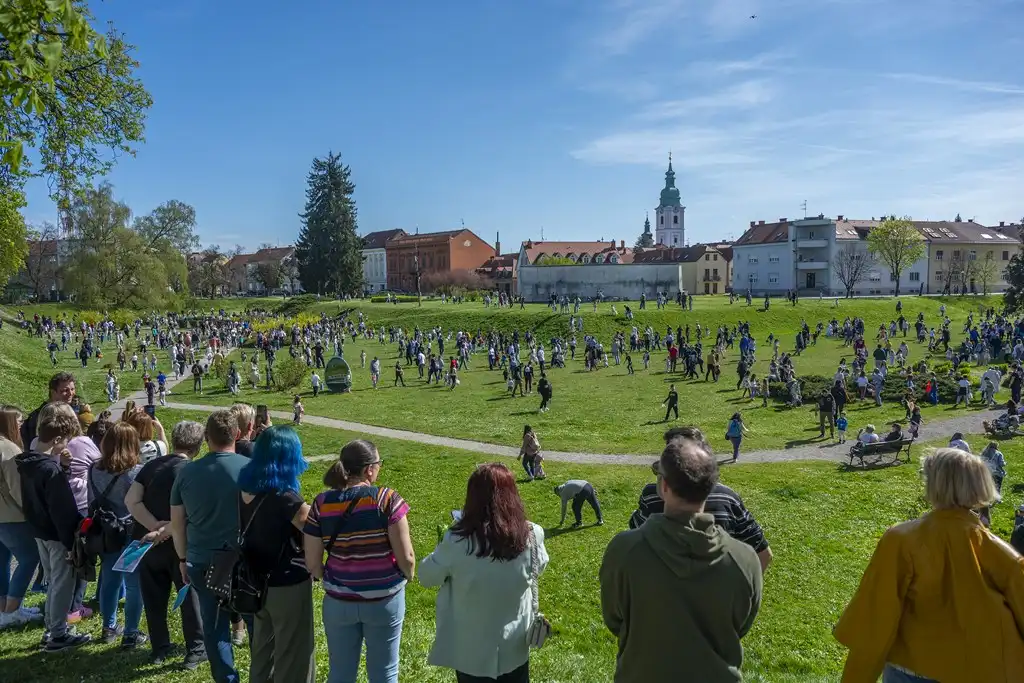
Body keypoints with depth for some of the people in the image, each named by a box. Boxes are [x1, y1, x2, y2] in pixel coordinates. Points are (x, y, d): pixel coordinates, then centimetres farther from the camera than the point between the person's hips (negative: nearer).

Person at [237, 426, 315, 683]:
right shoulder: (283, 496, -25)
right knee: (293, 655, 9)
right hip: (288, 585, -7)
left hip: (258, 582, 7)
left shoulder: (247, 487, -3)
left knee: (263, 650, 24)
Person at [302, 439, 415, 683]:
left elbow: (312, 565, -4)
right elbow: (406, 557, -15)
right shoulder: (387, 499, -17)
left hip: (338, 601, 3)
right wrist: (408, 576, 7)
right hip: (384, 599, -3)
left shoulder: (322, 504, -8)